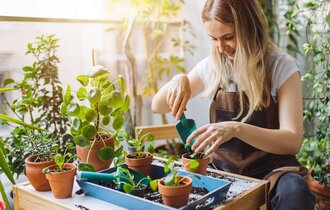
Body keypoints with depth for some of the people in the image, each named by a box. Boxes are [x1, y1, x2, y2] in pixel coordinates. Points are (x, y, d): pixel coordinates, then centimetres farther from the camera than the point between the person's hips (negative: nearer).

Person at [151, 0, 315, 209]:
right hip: (223, 169, 3)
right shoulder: (212, 66, 2)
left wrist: (237, 129, -34)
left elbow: (293, 141, -17)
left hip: (270, 170, -3)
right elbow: (158, 106, 7)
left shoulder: (281, 66, -8)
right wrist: (178, 80, -15)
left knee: (294, 191, -36)